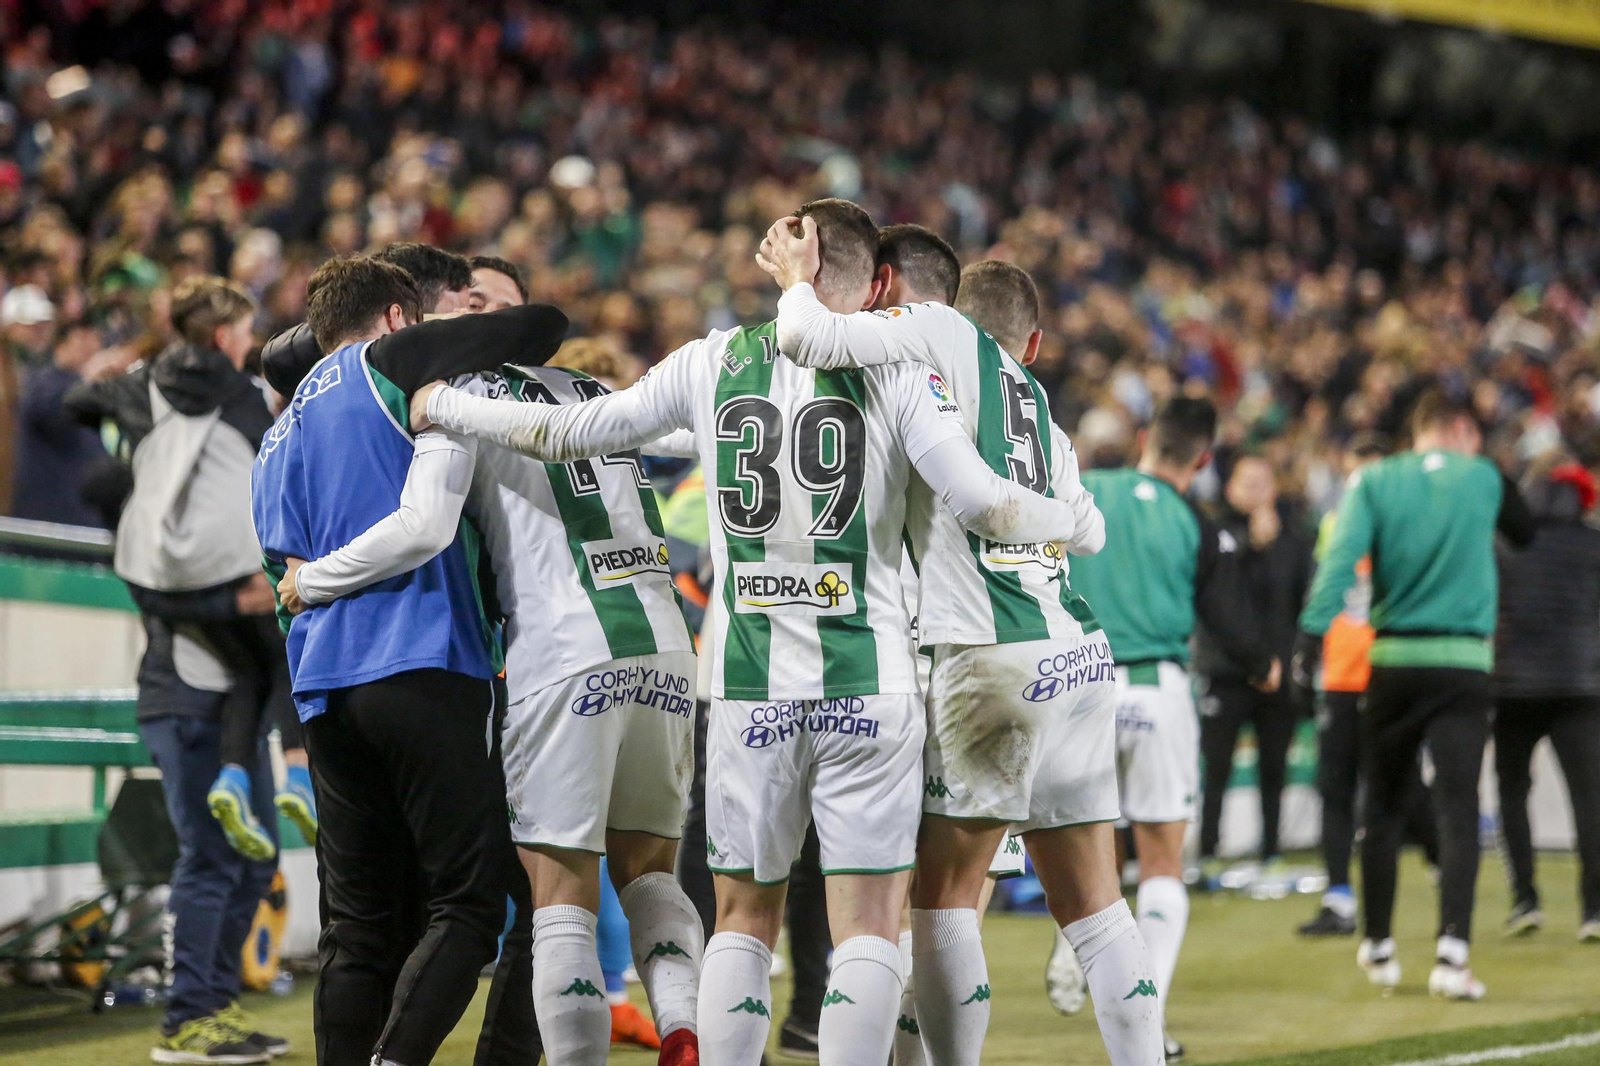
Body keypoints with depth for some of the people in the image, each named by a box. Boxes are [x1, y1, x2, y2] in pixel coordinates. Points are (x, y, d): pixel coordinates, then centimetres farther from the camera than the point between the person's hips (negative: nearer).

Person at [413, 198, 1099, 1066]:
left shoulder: (713, 364, 5)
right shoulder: (897, 372, -3)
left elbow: (569, 432, 13)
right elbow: (980, 503, -8)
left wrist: (439, 406, 28)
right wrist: (1075, 522, 12)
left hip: (749, 690, 2)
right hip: (868, 688, -2)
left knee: (744, 918, 13)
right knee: (868, 926, 0)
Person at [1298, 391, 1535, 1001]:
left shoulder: (1373, 481, 2)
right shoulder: (1482, 479, 3)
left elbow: (1342, 556, -13)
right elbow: (1526, 535, 22)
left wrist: (1313, 632, -20)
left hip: (1393, 661, 1)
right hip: (1464, 663, -1)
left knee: (1384, 809, 13)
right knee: (1457, 809, -5)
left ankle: (1378, 948, 22)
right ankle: (1452, 954, -19)